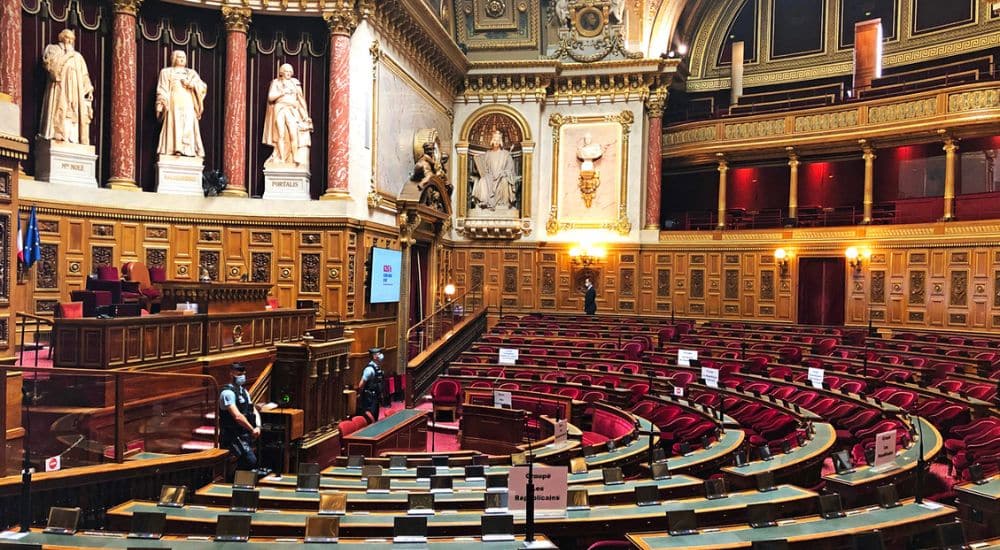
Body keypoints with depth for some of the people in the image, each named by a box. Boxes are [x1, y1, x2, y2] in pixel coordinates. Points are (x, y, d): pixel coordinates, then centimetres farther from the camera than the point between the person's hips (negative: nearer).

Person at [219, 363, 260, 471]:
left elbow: (254, 411, 14)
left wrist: (258, 427, -4)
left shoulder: (244, 391, 15)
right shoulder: (228, 393, -13)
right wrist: (252, 430, -16)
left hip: (245, 435, 9)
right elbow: (237, 416, -23)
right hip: (232, 437, -9)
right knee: (251, 460, -21)